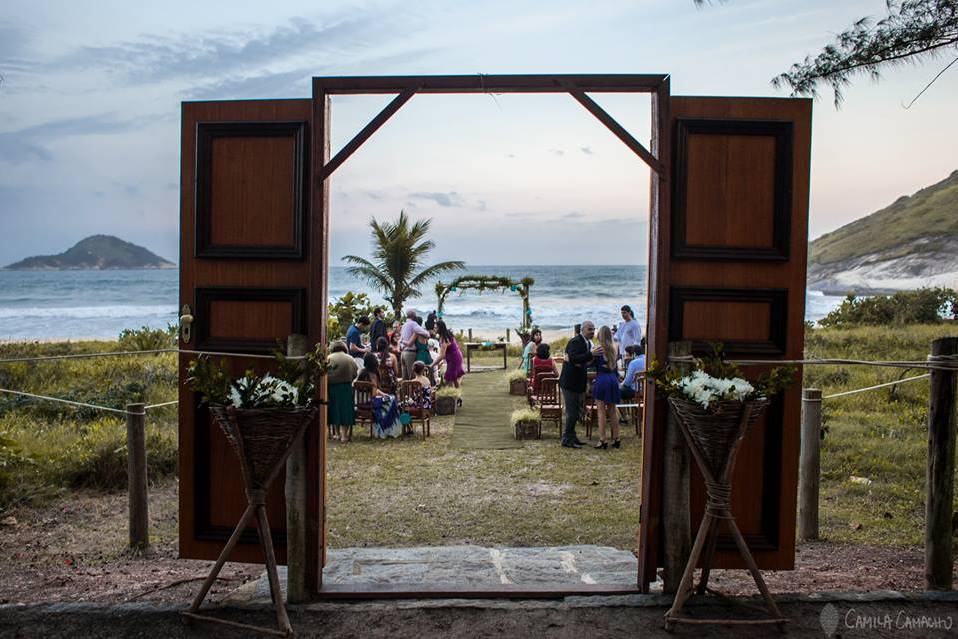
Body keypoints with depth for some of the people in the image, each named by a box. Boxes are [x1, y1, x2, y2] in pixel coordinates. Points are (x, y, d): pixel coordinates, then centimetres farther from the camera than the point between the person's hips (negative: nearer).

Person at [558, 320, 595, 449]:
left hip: (578, 383, 10)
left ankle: (570, 436, 29)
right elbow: (574, 358, -34)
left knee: (577, 412, 17)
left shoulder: (588, 343, 11)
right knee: (572, 413, -4)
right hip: (570, 383, -10)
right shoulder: (575, 342, -19)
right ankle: (567, 439, 6)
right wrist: (591, 354, -40)